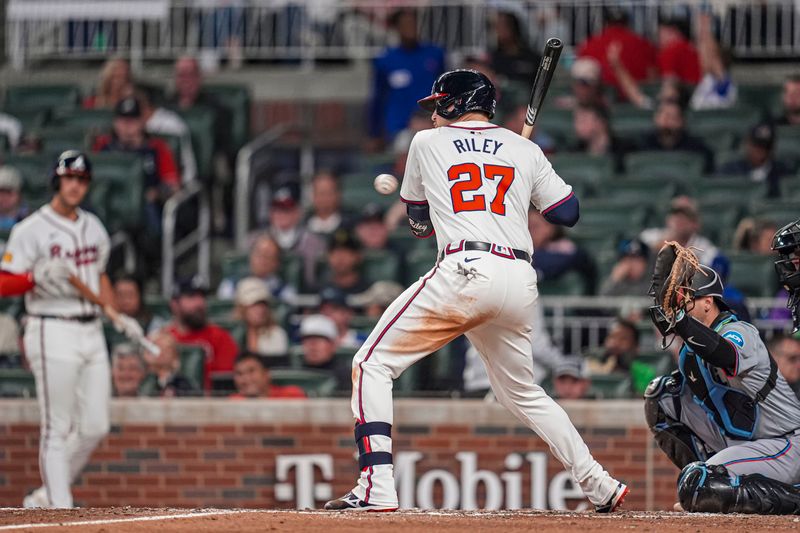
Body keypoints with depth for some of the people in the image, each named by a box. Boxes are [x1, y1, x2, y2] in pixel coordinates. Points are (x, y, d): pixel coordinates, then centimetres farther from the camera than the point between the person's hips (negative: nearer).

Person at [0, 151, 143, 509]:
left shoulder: (93, 227, 15)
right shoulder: (31, 230, -6)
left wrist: (119, 317, 15)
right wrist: (39, 277, -25)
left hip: (91, 332, 7)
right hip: (53, 334, -7)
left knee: (94, 427, 5)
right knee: (58, 429, -7)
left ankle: (45, 497, 18)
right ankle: (60, 508, -5)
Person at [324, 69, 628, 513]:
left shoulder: (428, 143, 13)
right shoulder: (524, 149, 18)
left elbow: (418, 221, 24)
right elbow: (567, 212, 19)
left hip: (463, 274, -5)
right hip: (520, 281, 5)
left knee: (372, 364, 0)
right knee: (523, 392, 24)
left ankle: (377, 488, -15)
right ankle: (600, 487, 19)